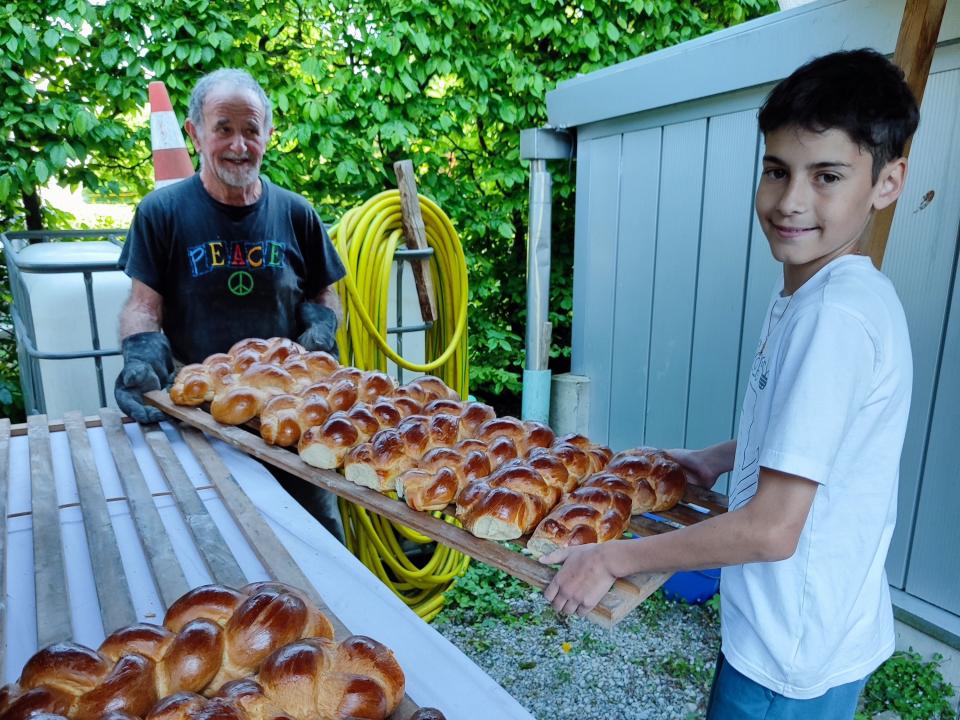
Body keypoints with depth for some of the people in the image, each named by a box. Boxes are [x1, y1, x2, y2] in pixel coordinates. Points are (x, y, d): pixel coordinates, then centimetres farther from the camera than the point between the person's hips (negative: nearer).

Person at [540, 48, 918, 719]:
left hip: (792, 663, -8)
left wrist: (613, 558, -18)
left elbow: (772, 529, -27)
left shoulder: (835, 315, -28)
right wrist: (719, 459, 12)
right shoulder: (806, 292, 0)